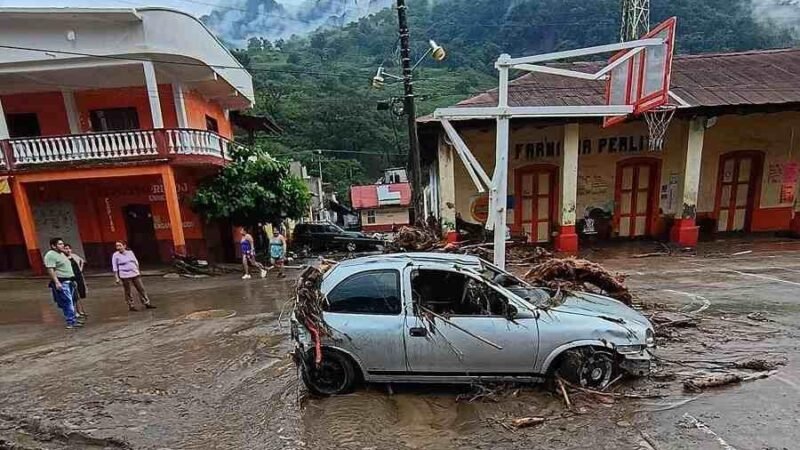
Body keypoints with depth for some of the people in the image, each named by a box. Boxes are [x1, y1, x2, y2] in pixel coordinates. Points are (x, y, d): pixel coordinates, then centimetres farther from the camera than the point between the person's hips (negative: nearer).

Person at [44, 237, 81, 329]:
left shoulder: (61, 254, 17)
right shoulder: (50, 255, -12)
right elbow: (50, 270, -20)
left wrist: (72, 279, 24)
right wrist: (56, 282, -26)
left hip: (69, 281, 9)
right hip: (61, 282, -9)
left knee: (71, 302, 13)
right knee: (67, 302, -9)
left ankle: (73, 319, 20)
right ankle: (71, 322, -6)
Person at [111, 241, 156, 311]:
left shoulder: (130, 252, 5)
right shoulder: (115, 255, -4)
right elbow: (115, 268, -4)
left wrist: (138, 272, 17)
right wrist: (116, 278, -7)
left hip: (135, 274, 4)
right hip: (125, 276, -4)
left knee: (141, 289, 7)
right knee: (128, 292, 3)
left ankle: (147, 303, 15)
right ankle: (131, 306, 15)